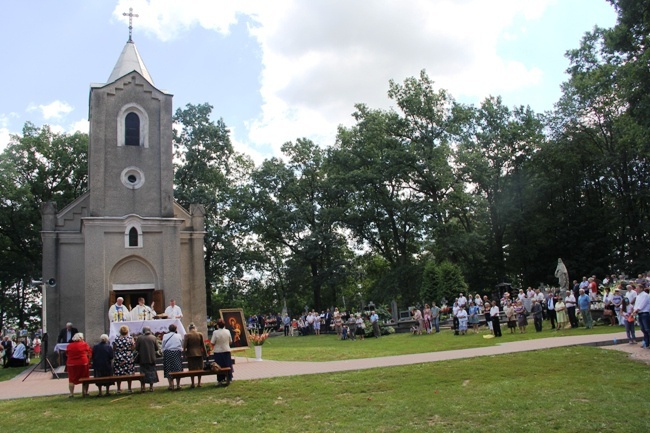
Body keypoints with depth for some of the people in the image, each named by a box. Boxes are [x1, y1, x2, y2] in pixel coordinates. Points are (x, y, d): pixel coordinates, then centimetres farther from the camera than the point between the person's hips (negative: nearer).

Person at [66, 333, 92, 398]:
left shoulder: (69, 346, 2)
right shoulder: (84, 344, -4)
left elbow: (67, 354, 11)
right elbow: (89, 354, -1)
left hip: (71, 364, 2)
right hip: (83, 363, -1)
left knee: (71, 379, 9)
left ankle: (71, 393, 5)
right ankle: (85, 392, 10)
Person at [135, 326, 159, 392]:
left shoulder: (139, 338, -7)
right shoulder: (153, 337, -4)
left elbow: (136, 348, -4)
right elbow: (157, 348, -3)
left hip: (143, 358, 0)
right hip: (152, 358, 0)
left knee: (143, 372, 9)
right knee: (151, 371, 8)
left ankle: (143, 387, 10)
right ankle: (151, 387, 8)